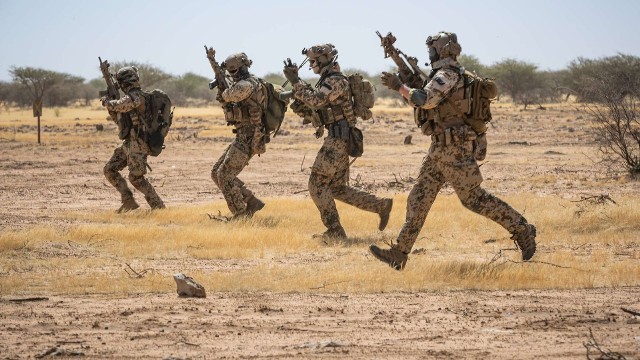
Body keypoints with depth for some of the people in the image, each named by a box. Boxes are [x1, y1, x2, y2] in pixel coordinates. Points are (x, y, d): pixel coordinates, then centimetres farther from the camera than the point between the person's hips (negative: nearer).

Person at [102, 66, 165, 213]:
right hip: (129, 143, 10)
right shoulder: (131, 97, 17)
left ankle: (158, 206, -6)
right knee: (110, 169, 9)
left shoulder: (136, 96, -15)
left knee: (136, 178, -12)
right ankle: (128, 201, 10)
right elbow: (117, 116, 27)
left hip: (137, 144, -10)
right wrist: (110, 103, 12)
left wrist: (106, 102, -12)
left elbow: (119, 106, -33)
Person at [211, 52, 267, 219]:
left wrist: (223, 94, -8)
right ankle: (251, 202, 12)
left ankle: (241, 216, -8)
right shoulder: (241, 84, 16)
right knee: (217, 173, 11)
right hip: (243, 137, 10)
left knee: (225, 175, -12)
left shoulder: (248, 84, -14)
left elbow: (236, 93, -30)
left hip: (248, 139, -10)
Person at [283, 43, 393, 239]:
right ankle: (381, 205, 13)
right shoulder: (327, 80, 17)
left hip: (337, 139, -10)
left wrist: (295, 80, -21)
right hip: (338, 140, 10)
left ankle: (334, 230, -3)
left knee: (317, 184, -6)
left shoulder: (336, 81, -15)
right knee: (337, 188, 14)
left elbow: (314, 100, -28)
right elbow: (308, 108, 22)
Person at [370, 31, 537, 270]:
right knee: (420, 197, 5)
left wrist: (400, 87, -20)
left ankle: (522, 230, 9)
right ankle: (399, 254, 3)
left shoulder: (446, 74, -15)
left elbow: (426, 100, -29)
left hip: (454, 149, -10)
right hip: (440, 149, 10)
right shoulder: (453, 74, 16)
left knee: (473, 198, -4)